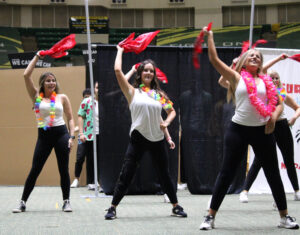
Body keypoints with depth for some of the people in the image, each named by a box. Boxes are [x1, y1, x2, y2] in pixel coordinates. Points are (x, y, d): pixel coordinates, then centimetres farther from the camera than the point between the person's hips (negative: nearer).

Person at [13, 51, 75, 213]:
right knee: (35, 170, -1)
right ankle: (23, 202, 3)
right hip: (44, 135, 0)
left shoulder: (62, 98, 7)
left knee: (63, 170, 3)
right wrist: (37, 57, 3)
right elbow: (26, 75, -2)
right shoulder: (36, 97, 5)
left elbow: (70, 118, 9)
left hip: (61, 133, 0)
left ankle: (66, 201, 12)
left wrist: (72, 136, -2)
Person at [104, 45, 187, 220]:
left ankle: (176, 206, 22)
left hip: (157, 138, 4)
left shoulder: (159, 93, 12)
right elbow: (118, 70, -9)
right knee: (126, 175, -5)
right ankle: (113, 208, 2)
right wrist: (120, 51, 4)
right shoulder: (133, 92, 1)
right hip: (138, 138, -3)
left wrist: (167, 122, -1)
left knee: (165, 174, 12)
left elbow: (172, 111, 20)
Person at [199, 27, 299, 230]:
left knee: (273, 174, 7)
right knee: (226, 173, 0)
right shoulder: (237, 77, 2)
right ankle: (210, 217, 6)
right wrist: (210, 37, -2)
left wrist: (274, 117, -11)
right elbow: (214, 59, -3)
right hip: (238, 129, -2)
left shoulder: (267, 81, 8)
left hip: (262, 131, 2)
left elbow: (278, 103, 8)